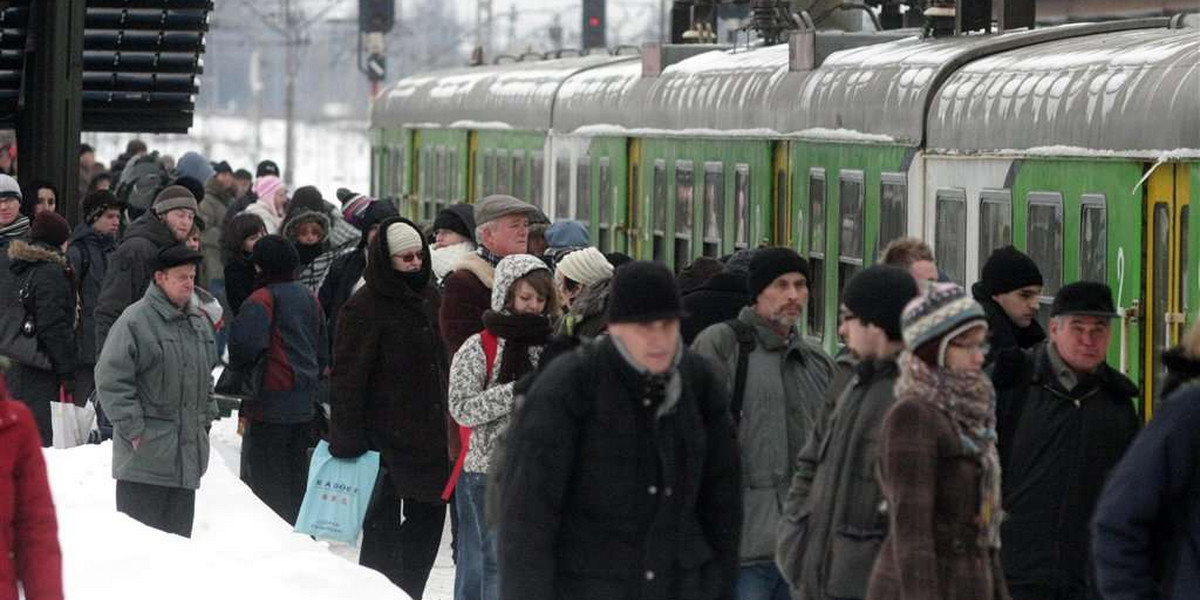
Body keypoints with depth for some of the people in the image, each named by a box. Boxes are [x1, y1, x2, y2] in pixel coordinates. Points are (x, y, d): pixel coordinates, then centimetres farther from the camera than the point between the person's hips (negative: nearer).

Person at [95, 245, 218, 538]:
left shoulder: (199, 322, 15)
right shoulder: (135, 321, -11)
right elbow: (111, 380, -14)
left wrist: (206, 418, 18)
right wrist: (133, 428, -16)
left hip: (187, 451, 8)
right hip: (146, 448, -8)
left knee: (178, 533, 11)